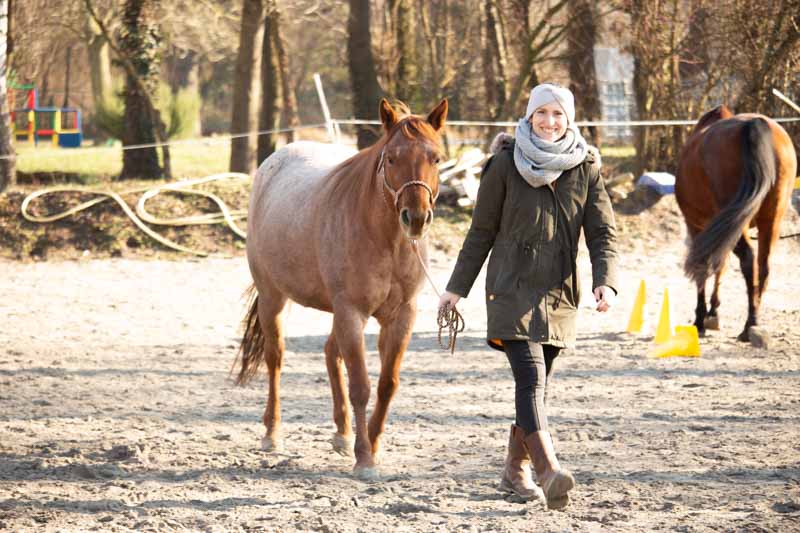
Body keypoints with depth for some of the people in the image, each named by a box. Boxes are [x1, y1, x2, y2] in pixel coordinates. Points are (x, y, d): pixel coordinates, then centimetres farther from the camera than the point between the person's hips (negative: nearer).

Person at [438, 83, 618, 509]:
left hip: (559, 293, 4)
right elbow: (481, 231, 3)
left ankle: (516, 471, 28)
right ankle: (549, 473, -32)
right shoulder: (506, 164, -3)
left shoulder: (586, 167, 3)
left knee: (537, 385, 12)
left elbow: (602, 232, 1)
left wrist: (605, 281, -16)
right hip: (512, 287, -3)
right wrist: (457, 287, 4)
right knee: (529, 377, -18)